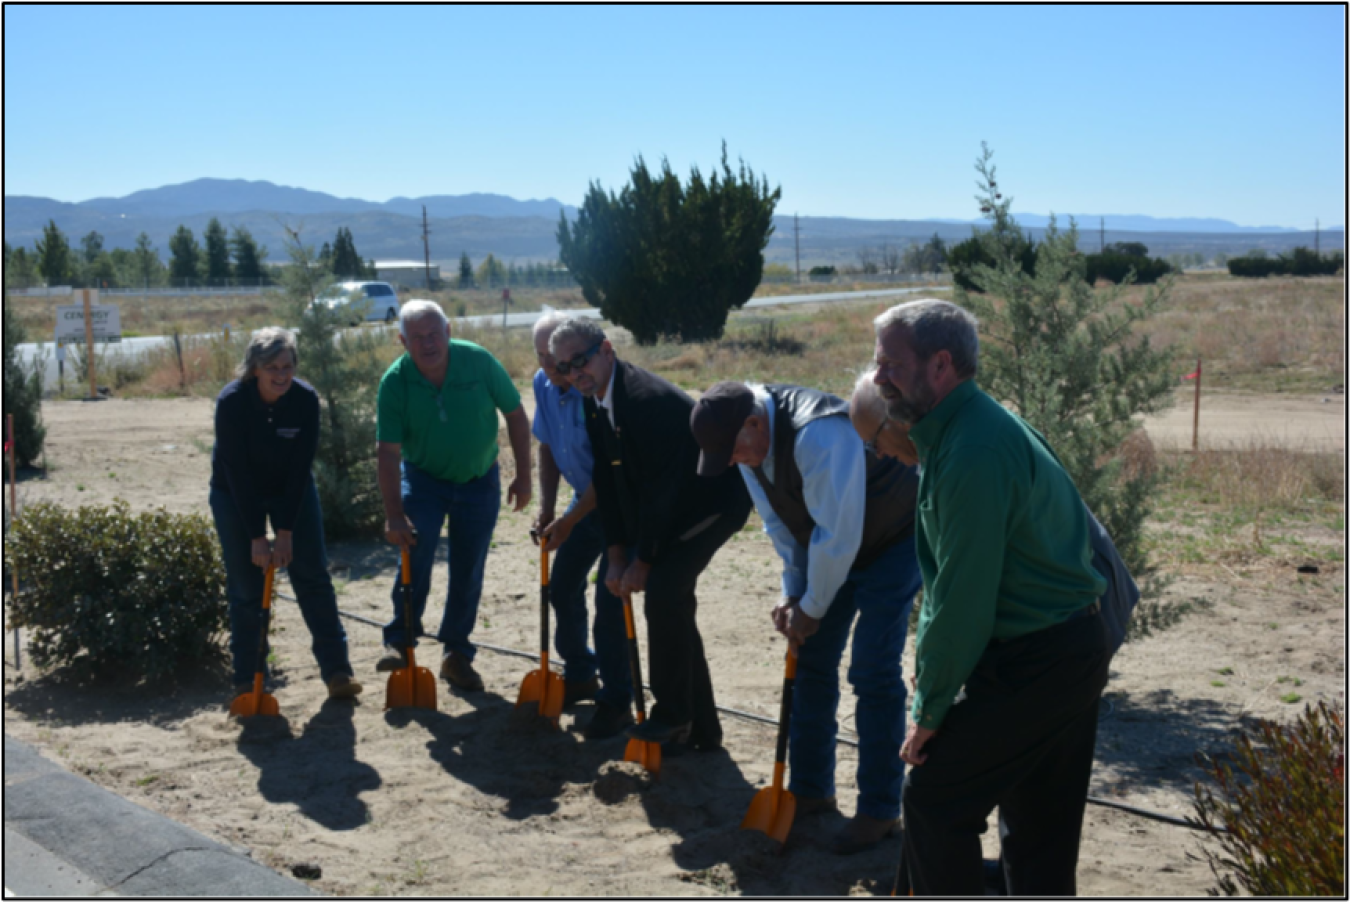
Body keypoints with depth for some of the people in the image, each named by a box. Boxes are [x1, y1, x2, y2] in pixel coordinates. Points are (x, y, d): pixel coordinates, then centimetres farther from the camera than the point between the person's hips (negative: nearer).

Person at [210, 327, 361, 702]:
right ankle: (246, 681, 12)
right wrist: (257, 537, -23)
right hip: (235, 495, -2)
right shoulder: (231, 402, -26)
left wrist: (286, 532, -19)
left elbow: (300, 468, -18)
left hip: (293, 490, 2)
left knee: (314, 577, -3)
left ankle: (337, 672, 2)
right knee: (245, 588, -1)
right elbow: (238, 473, -24)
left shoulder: (305, 399, -21)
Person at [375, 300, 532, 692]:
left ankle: (457, 654, 20)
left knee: (468, 572, 5)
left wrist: (523, 476, -5)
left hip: (479, 480, 1)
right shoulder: (395, 381, -19)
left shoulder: (479, 362, -19)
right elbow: (388, 451, -20)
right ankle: (400, 641, -7)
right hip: (423, 478, -1)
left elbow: (515, 415, -7)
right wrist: (394, 515, -26)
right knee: (416, 550, -22)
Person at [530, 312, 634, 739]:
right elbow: (548, 447, 9)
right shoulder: (544, 385, -3)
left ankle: (617, 701, 5)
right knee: (561, 586, 12)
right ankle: (580, 675, 33)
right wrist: (547, 507, 0)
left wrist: (569, 520, -22)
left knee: (608, 600, -10)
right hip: (586, 497, 8)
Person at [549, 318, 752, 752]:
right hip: (667, 507, 9)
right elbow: (607, 482, 4)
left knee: (663, 590, -23)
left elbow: (660, 489, -27)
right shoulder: (595, 402, 0)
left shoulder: (649, 398, -28)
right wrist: (617, 556, -1)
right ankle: (699, 728, 22)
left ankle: (672, 715, -6)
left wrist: (642, 562, -19)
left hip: (710, 501, -9)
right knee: (671, 603, 9)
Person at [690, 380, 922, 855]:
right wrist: (791, 593, -4)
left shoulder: (818, 435, -38)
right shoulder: (748, 440, -10)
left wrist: (812, 609, -21)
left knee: (872, 672, -10)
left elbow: (837, 536, -33)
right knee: (812, 661, 9)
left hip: (893, 543, -8)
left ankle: (879, 810, 3)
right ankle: (810, 789, 23)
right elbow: (780, 523, 2)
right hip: (828, 545, 8)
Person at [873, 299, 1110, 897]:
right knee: (1040, 825, 18)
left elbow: (964, 599, -23)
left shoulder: (973, 454, -24)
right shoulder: (976, 424, 10)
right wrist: (930, 682, 13)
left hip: (1033, 664, -10)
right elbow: (948, 577, 14)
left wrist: (930, 710, -12)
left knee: (932, 797, 1)